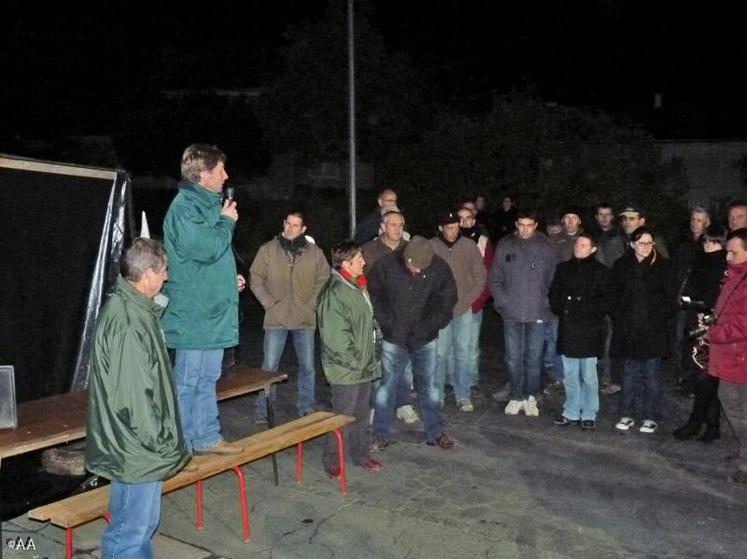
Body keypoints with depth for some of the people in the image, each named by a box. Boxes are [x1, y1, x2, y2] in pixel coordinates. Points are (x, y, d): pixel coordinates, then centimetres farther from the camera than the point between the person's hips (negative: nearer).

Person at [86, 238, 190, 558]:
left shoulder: (133, 308, 7)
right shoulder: (127, 322, -25)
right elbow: (134, 397, -26)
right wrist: (161, 445, -16)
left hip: (141, 447, 10)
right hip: (136, 449, -10)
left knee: (144, 522, 22)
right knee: (130, 532, 4)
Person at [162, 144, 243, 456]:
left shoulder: (208, 204, 15)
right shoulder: (184, 207, -15)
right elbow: (207, 248, -26)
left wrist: (230, 279, 13)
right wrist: (227, 221, -11)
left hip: (213, 311, 10)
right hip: (194, 314, -9)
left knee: (207, 379, 16)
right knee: (187, 382, 0)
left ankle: (207, 437, 27)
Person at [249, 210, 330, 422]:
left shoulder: (314, 252, 2)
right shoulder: (267, 250, -1)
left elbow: (324, 279, 9)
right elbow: (255, 279, 2)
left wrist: (313, 302, -1)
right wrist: (269, 303, -5)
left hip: (305, 318, 2)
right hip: (276, 318, -1)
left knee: (308, 366, 10)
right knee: (269, 367, 3)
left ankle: (306, 407, 25)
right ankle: (262, 409, 15)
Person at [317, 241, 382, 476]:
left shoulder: (358, 286, 10)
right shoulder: (335, 293, -22)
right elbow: (335, 336, -24)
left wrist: (376, 332, 13)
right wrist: (353, 361, -20)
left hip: (363, 366, 9)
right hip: (345, 369, -9)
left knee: (361, 413, 19)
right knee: (343, 415, 2)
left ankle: (360, 454, 33)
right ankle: (331, 459, 19)